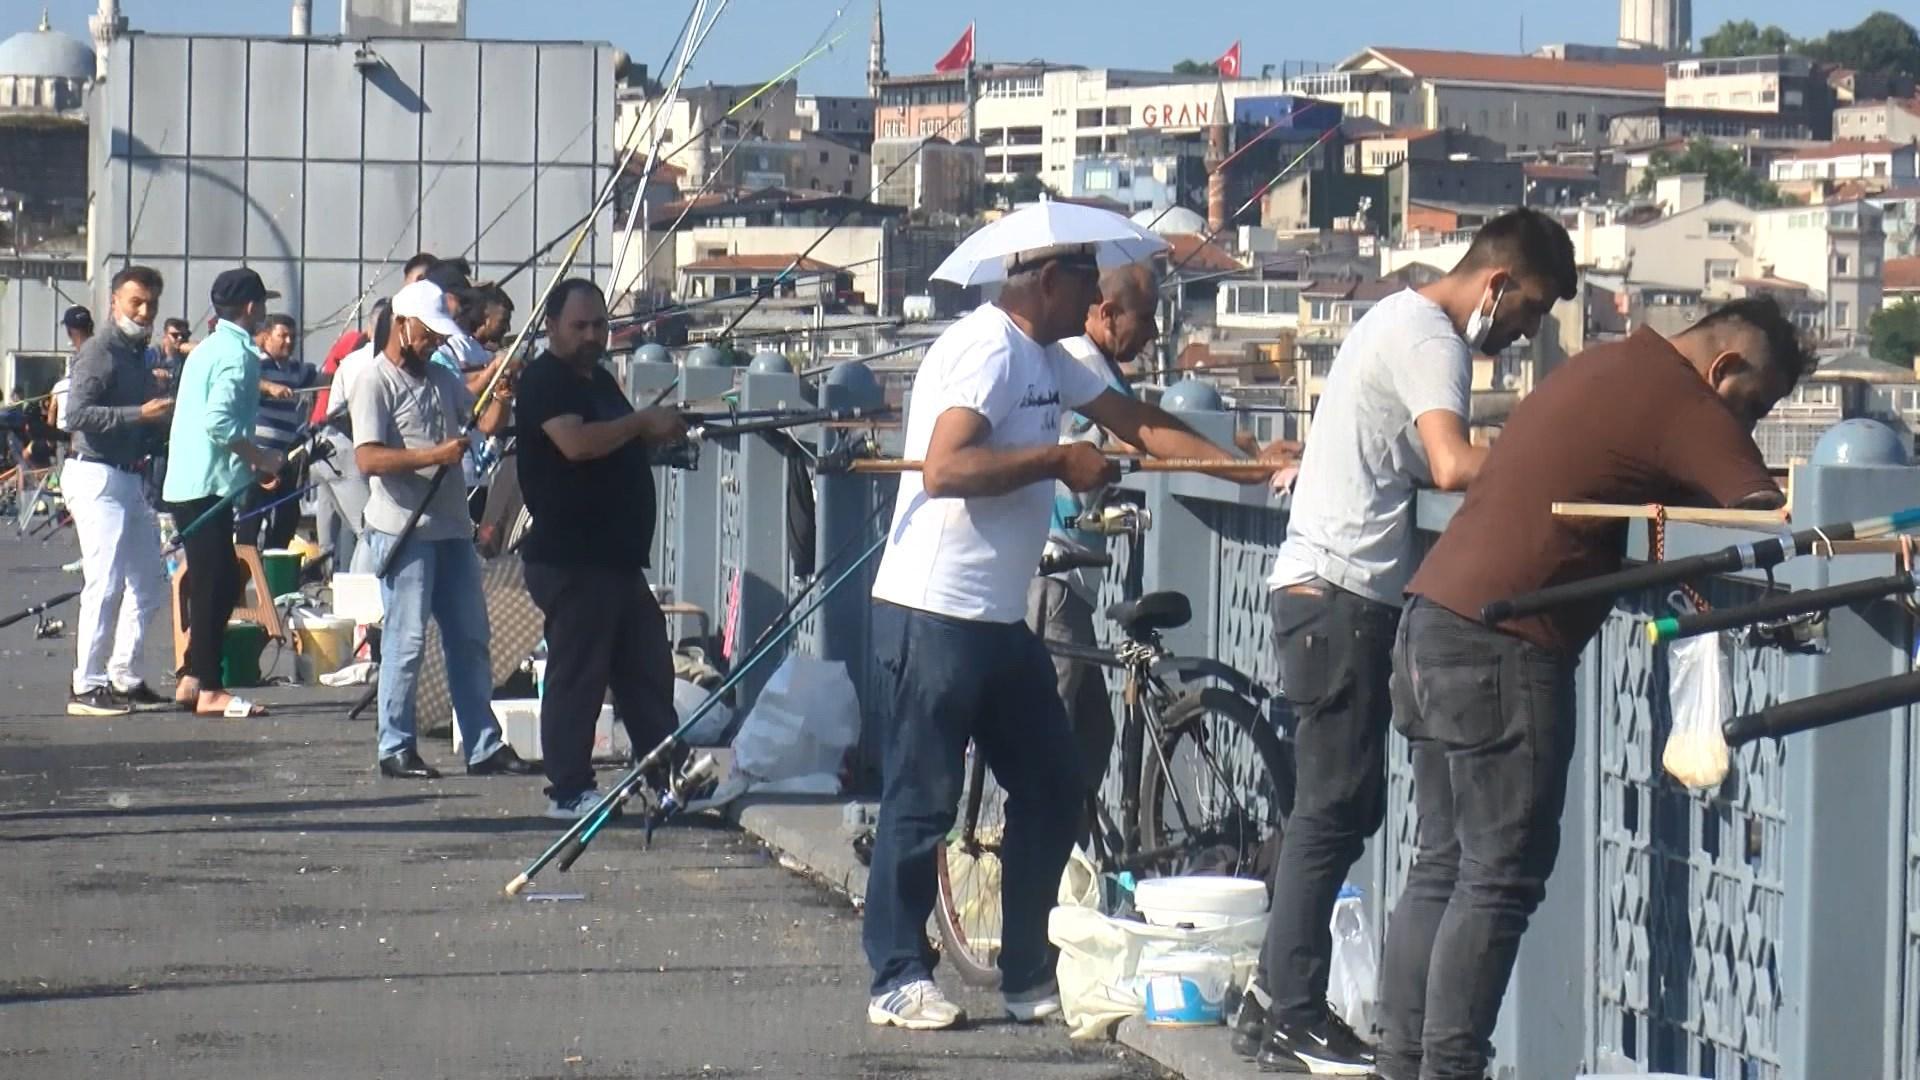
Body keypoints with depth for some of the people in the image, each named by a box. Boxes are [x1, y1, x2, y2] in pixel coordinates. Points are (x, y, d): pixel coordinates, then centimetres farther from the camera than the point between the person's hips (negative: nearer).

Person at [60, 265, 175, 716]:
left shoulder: (137, 354, 18)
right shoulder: (99, 351, -9)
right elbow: (77, 414, -21)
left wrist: (162, 413, 8)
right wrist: (140, 414, -25)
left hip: (132, 479, 10)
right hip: (97, 477, -10)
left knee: (148, 584, 11)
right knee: (105, 585, -11)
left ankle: (125, 679, 19)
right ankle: (87, 687, -8)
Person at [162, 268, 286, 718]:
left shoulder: (209, 349, 18)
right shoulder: (237, 354, -13)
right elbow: (219, 422, -24)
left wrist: (251, 461, 19)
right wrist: (260, 457, -12)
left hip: (189, 481, 10)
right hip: (208, 483, -10)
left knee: (218, 581, 14)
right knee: (216, 584, -7)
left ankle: (193, 679, 16)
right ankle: (208, 689, -7)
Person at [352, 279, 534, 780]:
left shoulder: (441, 378, 16)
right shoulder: (375, 382, -7)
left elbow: (486, 424, 19)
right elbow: (368, 458, -17)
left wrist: (502, 399, -1)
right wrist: (434, 456, -23)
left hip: (451, 527, 8)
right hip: (403, 530, -8)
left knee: (471, 639, 9)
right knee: (406, 640, -5)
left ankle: (484, 746, 14)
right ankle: (396, 749, 3)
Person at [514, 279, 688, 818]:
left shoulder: (599, 379, 19)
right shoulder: (544, 381, -11)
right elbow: (577, 443, -27)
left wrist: (659, 435, 10)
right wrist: (642, 422, -18)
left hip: (619, 556, 10)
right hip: (570, 560, -10)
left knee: (648, 670, 13)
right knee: (577, 673, -5)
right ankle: (569, 791, 0)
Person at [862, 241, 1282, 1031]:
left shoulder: (1049, 360, 15)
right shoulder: (988, 349, -15)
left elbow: (1139, 425, 22)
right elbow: (944, 469, -26)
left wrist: (1245, 468, 15)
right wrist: (1058, 460, -20)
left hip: (1000, 617, 10)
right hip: (939, 610, -10)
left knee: (1053, 789, 11)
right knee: (922, 799, -4)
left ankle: (1028, 977, 18)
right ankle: (897, 980, 4)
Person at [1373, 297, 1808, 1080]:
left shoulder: (1604, 367, 19)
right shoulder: (1681, 403, -9)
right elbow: (1767, 512, -14)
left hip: (1433, 623, 10)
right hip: (1503, 645, -10)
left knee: (1442, 866, 12)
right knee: (1501, 878, -5)